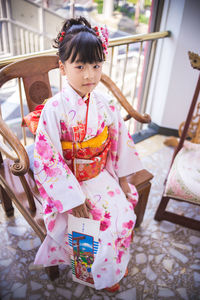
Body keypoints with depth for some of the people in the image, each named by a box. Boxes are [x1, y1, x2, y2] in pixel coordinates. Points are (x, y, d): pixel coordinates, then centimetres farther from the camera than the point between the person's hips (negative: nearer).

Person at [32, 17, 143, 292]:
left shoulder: (105, 103, -5)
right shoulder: (55, 108, -19)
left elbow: (119, 141, 5)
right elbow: (47, 158, -18)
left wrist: (122, 178, 6)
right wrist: (73, 197, -18)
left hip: (101, 176, 4)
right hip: (68, 180, -4)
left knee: (125, 216, -5)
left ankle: (110, 269, 25)